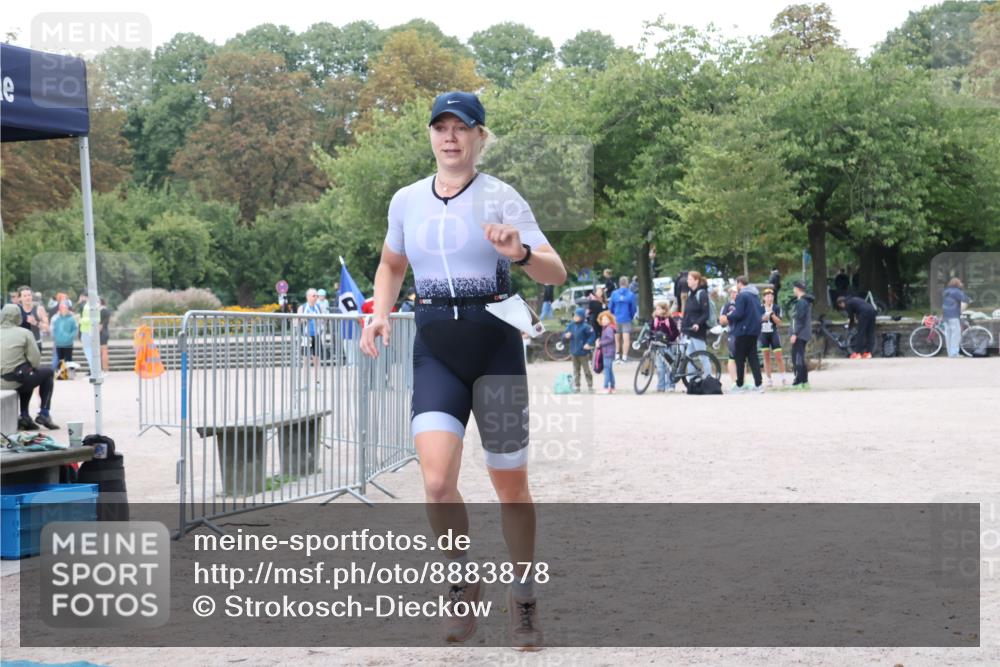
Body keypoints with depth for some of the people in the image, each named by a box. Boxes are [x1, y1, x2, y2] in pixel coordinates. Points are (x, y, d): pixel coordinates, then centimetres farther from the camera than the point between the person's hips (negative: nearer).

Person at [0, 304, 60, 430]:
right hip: (17, 379, -5)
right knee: (48, 372, 21)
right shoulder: (24, 333, -6)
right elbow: (35, 360, -10)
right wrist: (33, 367, 12)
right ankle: (44, 414, 16)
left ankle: (24, 416, 27)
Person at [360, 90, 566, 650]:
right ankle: (466, 579, 11)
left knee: (510, 482, 5)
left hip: (495, 343, -2)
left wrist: (520, 253, -31)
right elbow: (392, 264, 25)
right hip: (435, 347, 2)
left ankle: (524, 598, 25)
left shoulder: (500, 197, -4)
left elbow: (557, 273, -10)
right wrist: (381, 311, 7)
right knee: (437, 479, -15)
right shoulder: (406, 201, 8)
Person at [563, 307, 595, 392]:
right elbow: (565, 335, 8)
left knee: (586, 370, 3)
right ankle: (576, 387, 18)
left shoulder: (585, 327, -14)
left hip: (583, 352, -5)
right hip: (574, 352, 5)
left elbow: (593, 335, -10)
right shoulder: (571, 325, 3)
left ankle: (590, 386, 12)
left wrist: (588, 343, -17)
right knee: (576, 370, 12)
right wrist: (566, 335, -14)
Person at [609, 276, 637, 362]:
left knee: (617, 339, 15)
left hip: (616, 319, 3)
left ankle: (617, 356, 20)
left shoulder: (614, 294, -2)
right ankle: (624, 357, -9)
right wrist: (631, 317, 14)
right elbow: (634, 308, -4)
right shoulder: (631, 294, -8)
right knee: (626, 339, -3)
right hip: (626, 320, -3)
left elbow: (610, 307, 5)